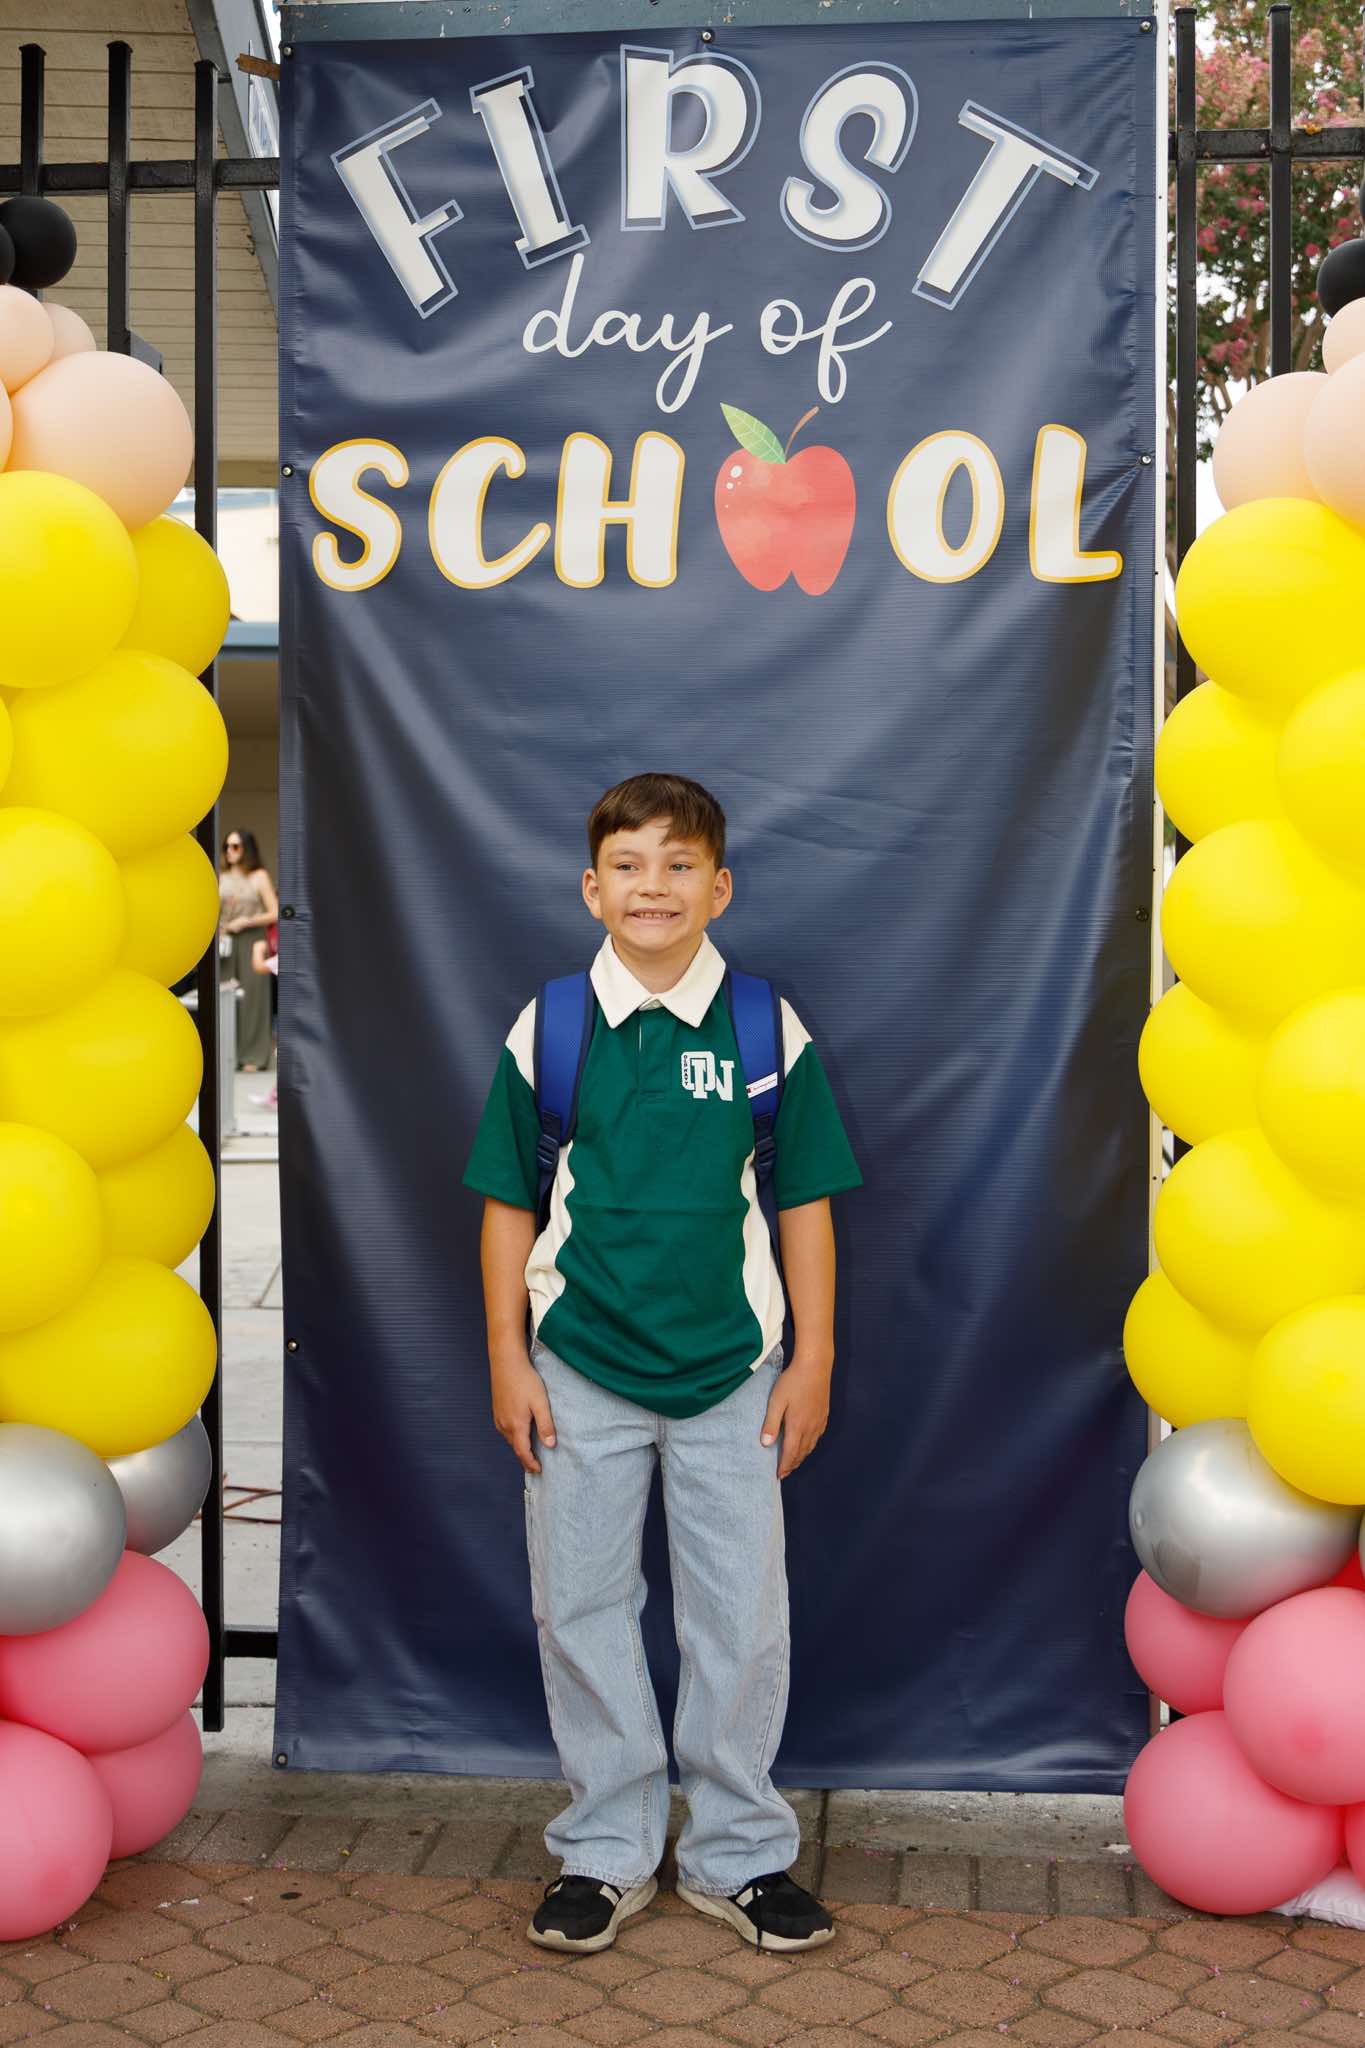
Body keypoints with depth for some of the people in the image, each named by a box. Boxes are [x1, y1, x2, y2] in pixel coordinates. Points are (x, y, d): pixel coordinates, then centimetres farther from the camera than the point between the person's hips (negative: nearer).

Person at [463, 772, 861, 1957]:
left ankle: (740, 1855, 23)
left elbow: (805, 1204, 3)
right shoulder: (546, 1031, -1)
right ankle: (607, 1853, 24)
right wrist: (508, 1359, 0)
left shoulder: (770, 1032, -2)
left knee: (742, 1616, 6)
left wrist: (812, 1360, 0)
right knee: (582, 1608, 8)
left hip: (732, 1371, 0)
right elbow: (510, 1205, 3)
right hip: (581, 1369, 1)